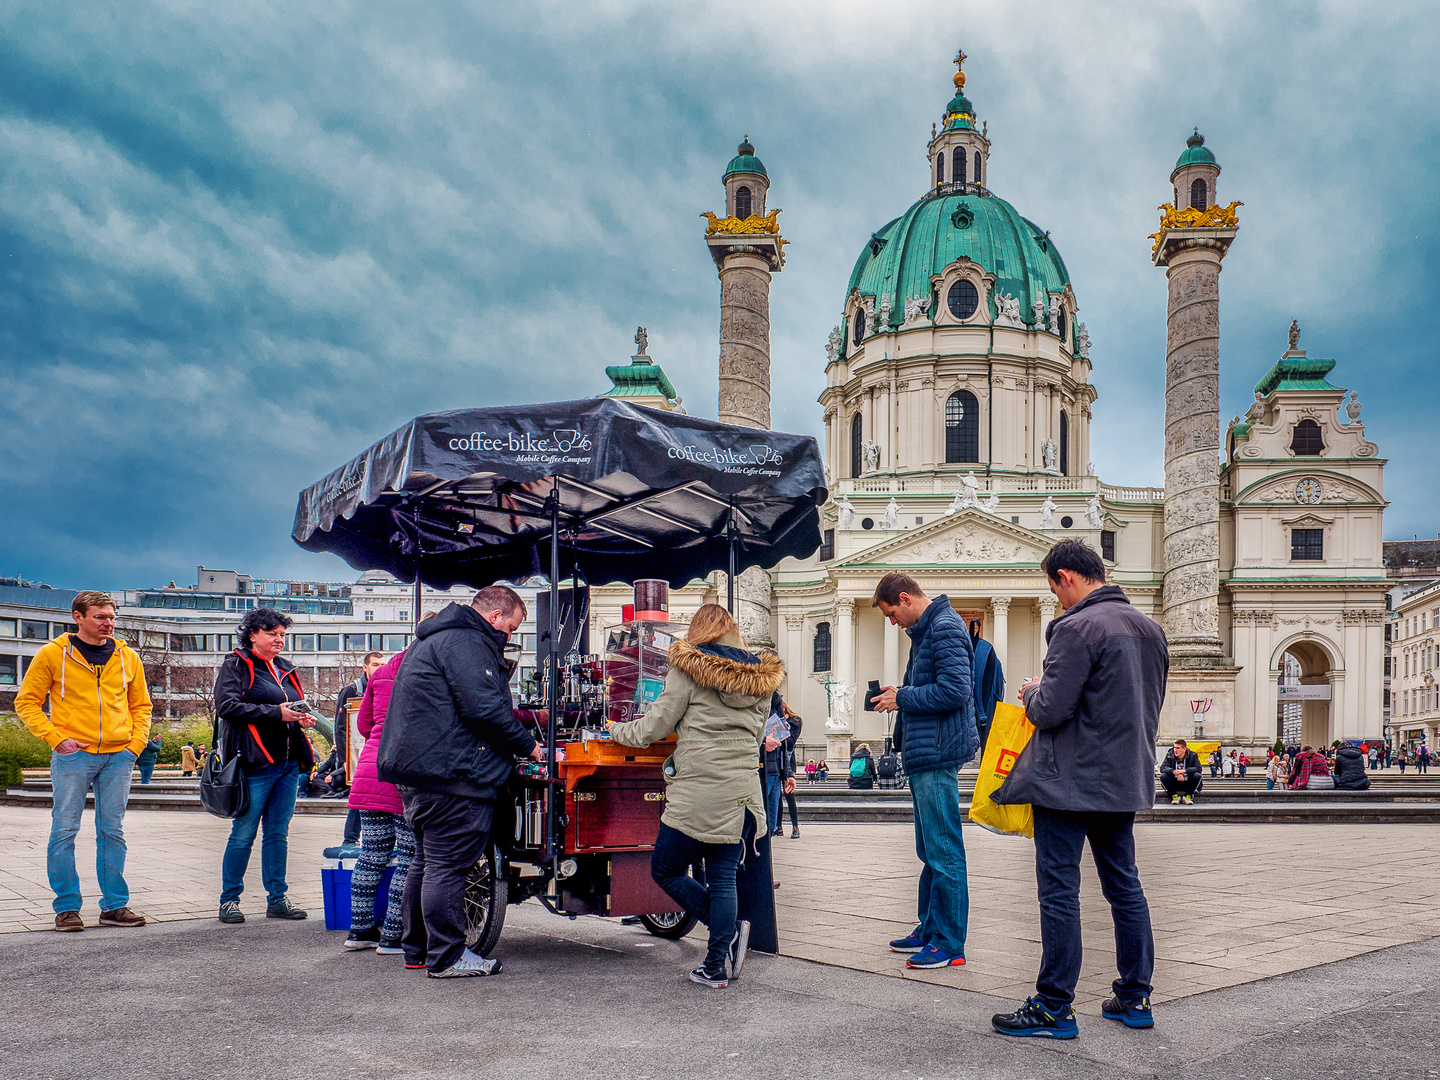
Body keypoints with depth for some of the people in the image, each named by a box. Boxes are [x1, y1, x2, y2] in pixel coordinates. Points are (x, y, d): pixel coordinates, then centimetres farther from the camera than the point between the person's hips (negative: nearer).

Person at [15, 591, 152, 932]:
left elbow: (141, 705, 18)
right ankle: (67, 907, 9)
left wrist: (136, 743, 4)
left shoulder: (127, 657, 10)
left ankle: (115, 906, 12)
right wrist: (56, 738, -9)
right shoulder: (53, 653, 0)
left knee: (112, 832, 6)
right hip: (73, 755, -3)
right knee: (64, 830, -2)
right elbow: (27, 702, 2)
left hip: (118, 756, 3)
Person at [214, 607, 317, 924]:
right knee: (244, 833, -1)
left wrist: (302, 718, 5)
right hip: (256, 763, -6)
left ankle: (277, 899, 16)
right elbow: (227, 706, -14)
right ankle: (229, 899, 11)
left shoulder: (285, 668, 19)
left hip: (289, 762, 7)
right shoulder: (236, 665, -1)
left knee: (278, 833, 10)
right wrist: (276, 712, -18)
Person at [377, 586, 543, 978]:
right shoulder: (466, 642, -13)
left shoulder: (431, 640, 22)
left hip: (417, 769, 11)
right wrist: (528, 746, -11)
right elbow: (483, 708, -22)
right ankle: (446, 957, 2)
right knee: (448, 865, -5)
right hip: (449, 772, -11)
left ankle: (416, 949, 26)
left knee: (428, 861, 18)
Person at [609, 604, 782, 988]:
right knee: (723, 877, 9)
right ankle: (717, 966, 9)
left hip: (697, 794, -5)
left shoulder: (689, 668, -5)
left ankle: (729, 932, -1)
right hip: (742, 793, 5)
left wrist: (616, 730, 15)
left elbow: (655, 727, -2)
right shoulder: (761, 678, 11)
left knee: (666, 870, 10)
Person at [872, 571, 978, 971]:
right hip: (924, 755, 11)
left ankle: (950, 943, 0)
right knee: (930, 851, 16)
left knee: (943, 852, -6)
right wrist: (901, 693, 9)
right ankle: (929, 929, 25)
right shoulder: (925, 630, 18)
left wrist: (903, 699, -13)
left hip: (937, 756, -11)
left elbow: (955, 690, -22)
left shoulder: (945, 628, -13)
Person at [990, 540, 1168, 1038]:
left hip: (1070, 782, -8)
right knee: (1124, 886, 16)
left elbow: (1050, 711, -20)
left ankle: (1054, 1008, 5)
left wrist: (1033, 690, 0)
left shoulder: (1077, 628, -17)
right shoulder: (1150, 628, 11)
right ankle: (1134, 997, 24)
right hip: (1127, 780, 9)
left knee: (1059, 891, -1)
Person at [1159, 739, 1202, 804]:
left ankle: (1188, 796, -11)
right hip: (1174, 784, 0)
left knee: (1197, 776, -29)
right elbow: (1162, 768, -17)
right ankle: (1174, 796, -11)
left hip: (1187, 783, 0)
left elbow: (1198, 768, -18)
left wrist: (1184, 771, -31)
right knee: (1163, 776, -27)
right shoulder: (1169, 755, -4)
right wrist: (1175, 772, -34)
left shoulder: (1193, 755, -5)